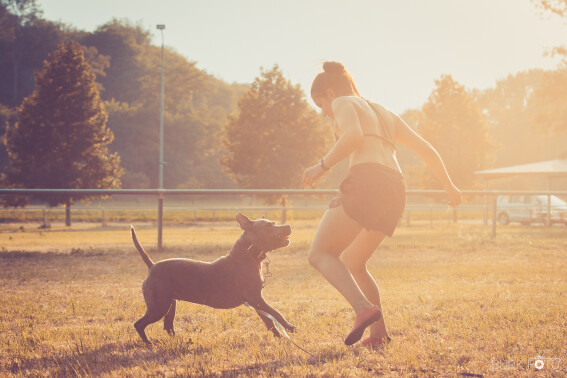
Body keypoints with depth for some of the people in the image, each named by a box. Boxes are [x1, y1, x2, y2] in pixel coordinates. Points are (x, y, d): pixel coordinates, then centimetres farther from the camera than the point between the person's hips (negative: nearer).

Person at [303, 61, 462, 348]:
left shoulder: (343, 103, 9)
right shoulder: (384, 113, 32)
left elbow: (353, 135, -14)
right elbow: (424, 147, 29)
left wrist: (322, 165, -8)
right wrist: (448, 185, 35)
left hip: (367, 181, -8)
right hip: (395, 190, 8)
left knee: (320, 254, -7)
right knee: (351, 263, 20)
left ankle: (364, 309, -28)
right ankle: (378, 332, 15)